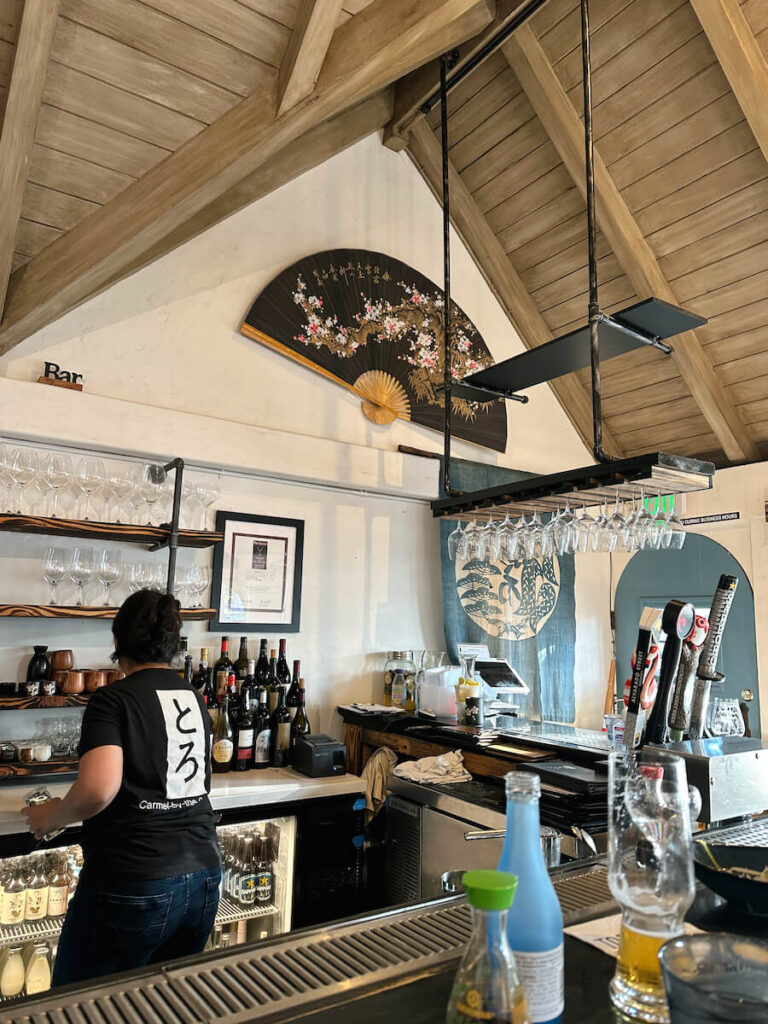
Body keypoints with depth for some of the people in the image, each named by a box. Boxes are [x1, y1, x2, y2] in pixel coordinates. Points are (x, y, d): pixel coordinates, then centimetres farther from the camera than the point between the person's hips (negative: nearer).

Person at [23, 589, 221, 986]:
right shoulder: (194, 699, 7)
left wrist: (51, 816, -5)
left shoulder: (113, 700, -11)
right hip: (202, 879, 6)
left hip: (132, 888, -6)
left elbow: (98, 790, -24)